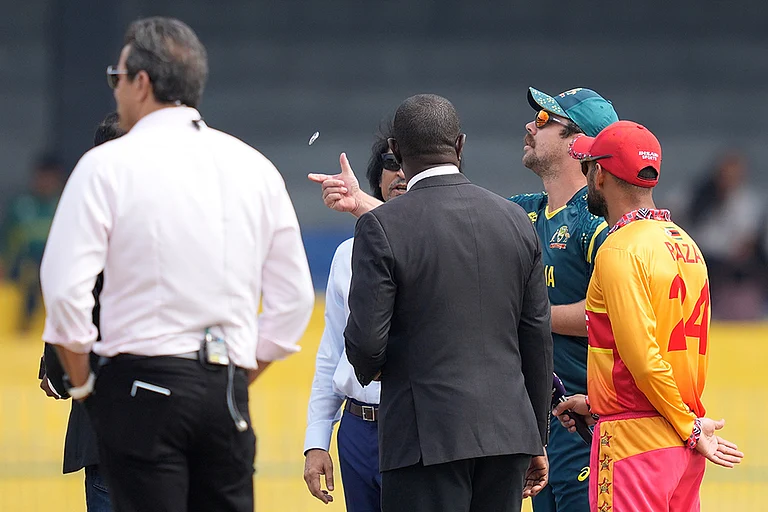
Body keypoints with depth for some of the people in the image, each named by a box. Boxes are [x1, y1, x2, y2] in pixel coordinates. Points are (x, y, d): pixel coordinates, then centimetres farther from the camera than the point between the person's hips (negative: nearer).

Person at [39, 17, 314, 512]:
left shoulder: (109, 165, -4)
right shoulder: (255, 168, 11)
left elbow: (65, 286, -11)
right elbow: (294, 297, 13)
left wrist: (81, 381, 3)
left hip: (142, 382, -5)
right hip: (227, 389, 5)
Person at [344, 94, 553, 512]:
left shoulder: (381, 228, -8)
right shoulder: (516, 221, 7)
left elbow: (365, 339, -12)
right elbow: (537, 340, 11)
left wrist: (370, 369, 13)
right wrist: (536, 442, 18)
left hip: (427, 437, -5)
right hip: (508, 430, 5)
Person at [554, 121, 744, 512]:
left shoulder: (620, 250, -12)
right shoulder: (686, 245, 13)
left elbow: (642, 356, -19)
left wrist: (688, 427, -10)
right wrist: (597, 403, 23)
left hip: (634, 440, -9)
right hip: (684, 448, 9)